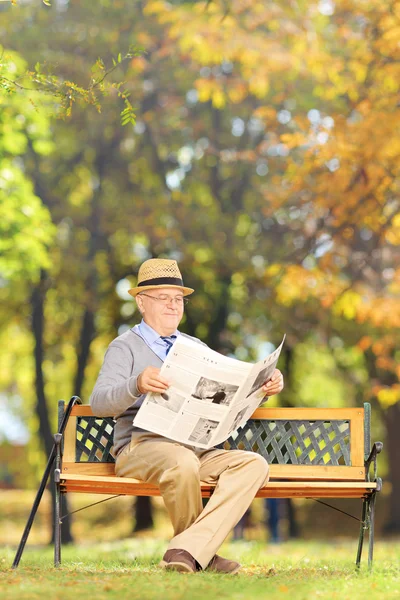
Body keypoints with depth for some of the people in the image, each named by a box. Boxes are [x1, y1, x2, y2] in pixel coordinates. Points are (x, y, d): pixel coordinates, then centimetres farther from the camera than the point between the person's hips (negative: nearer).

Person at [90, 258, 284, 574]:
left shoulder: (196, 348, 26)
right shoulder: (126, 347, 8)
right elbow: (99, 403, -8)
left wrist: (263, 387, -1)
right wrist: (137, 385, -29)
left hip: (200, 450, 5)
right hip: (142, 446, -5)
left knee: (254, 463, -24)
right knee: (182, 462, -39)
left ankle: (187, 550, -35)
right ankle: (203, 552, -16)